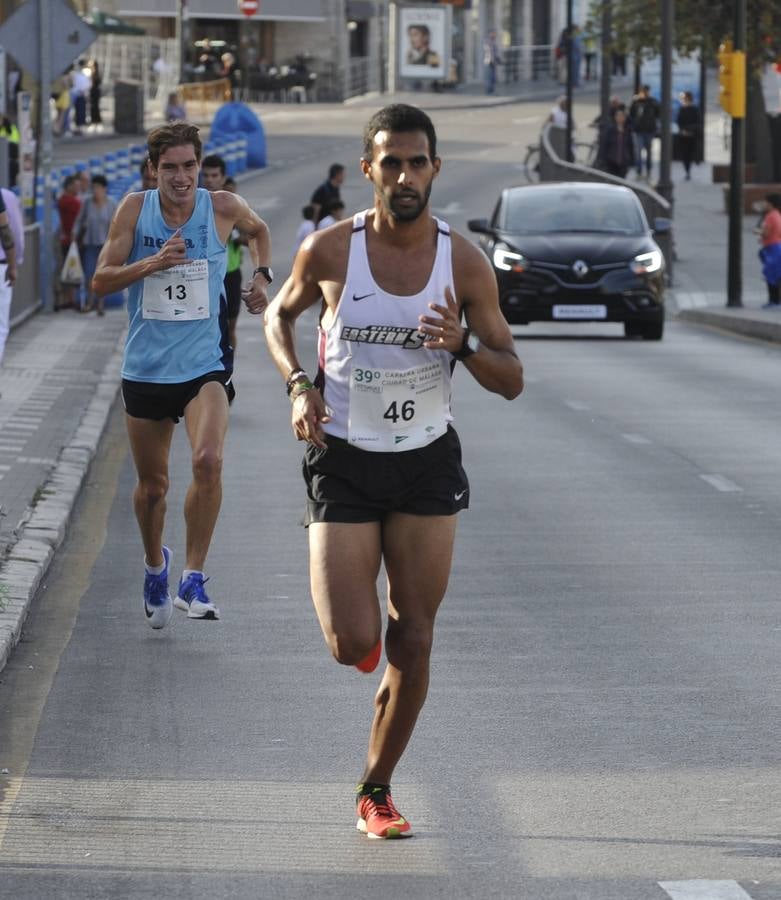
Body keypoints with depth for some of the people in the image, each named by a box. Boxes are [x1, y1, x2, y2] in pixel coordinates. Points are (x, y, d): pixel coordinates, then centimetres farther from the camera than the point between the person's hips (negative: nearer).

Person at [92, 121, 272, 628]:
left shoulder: (224, 208, -4)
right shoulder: (135, 210, -5)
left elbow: (258, 230, 21)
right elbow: (101, 282, -7)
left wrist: (261, 275, 5)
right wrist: (152, 264, -21)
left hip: (205, 366, -1)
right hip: (146, 370, 1)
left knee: (208, 460, -26)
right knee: (152, 485, 12)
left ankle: (193, 579, -17)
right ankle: (155, 566, 41)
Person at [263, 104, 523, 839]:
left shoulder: (464, 261, -7)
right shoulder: (330, 250, -9)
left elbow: (511, 382, -3)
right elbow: (280, 315, 11)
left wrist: (463, 345, -24)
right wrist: (297, 385, -7)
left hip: (426, 462, 2)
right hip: (343, 463, -2)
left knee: (413, 643, 3)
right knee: (354, 645, -11)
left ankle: (376, 791, 21)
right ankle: (352, 606, 27)